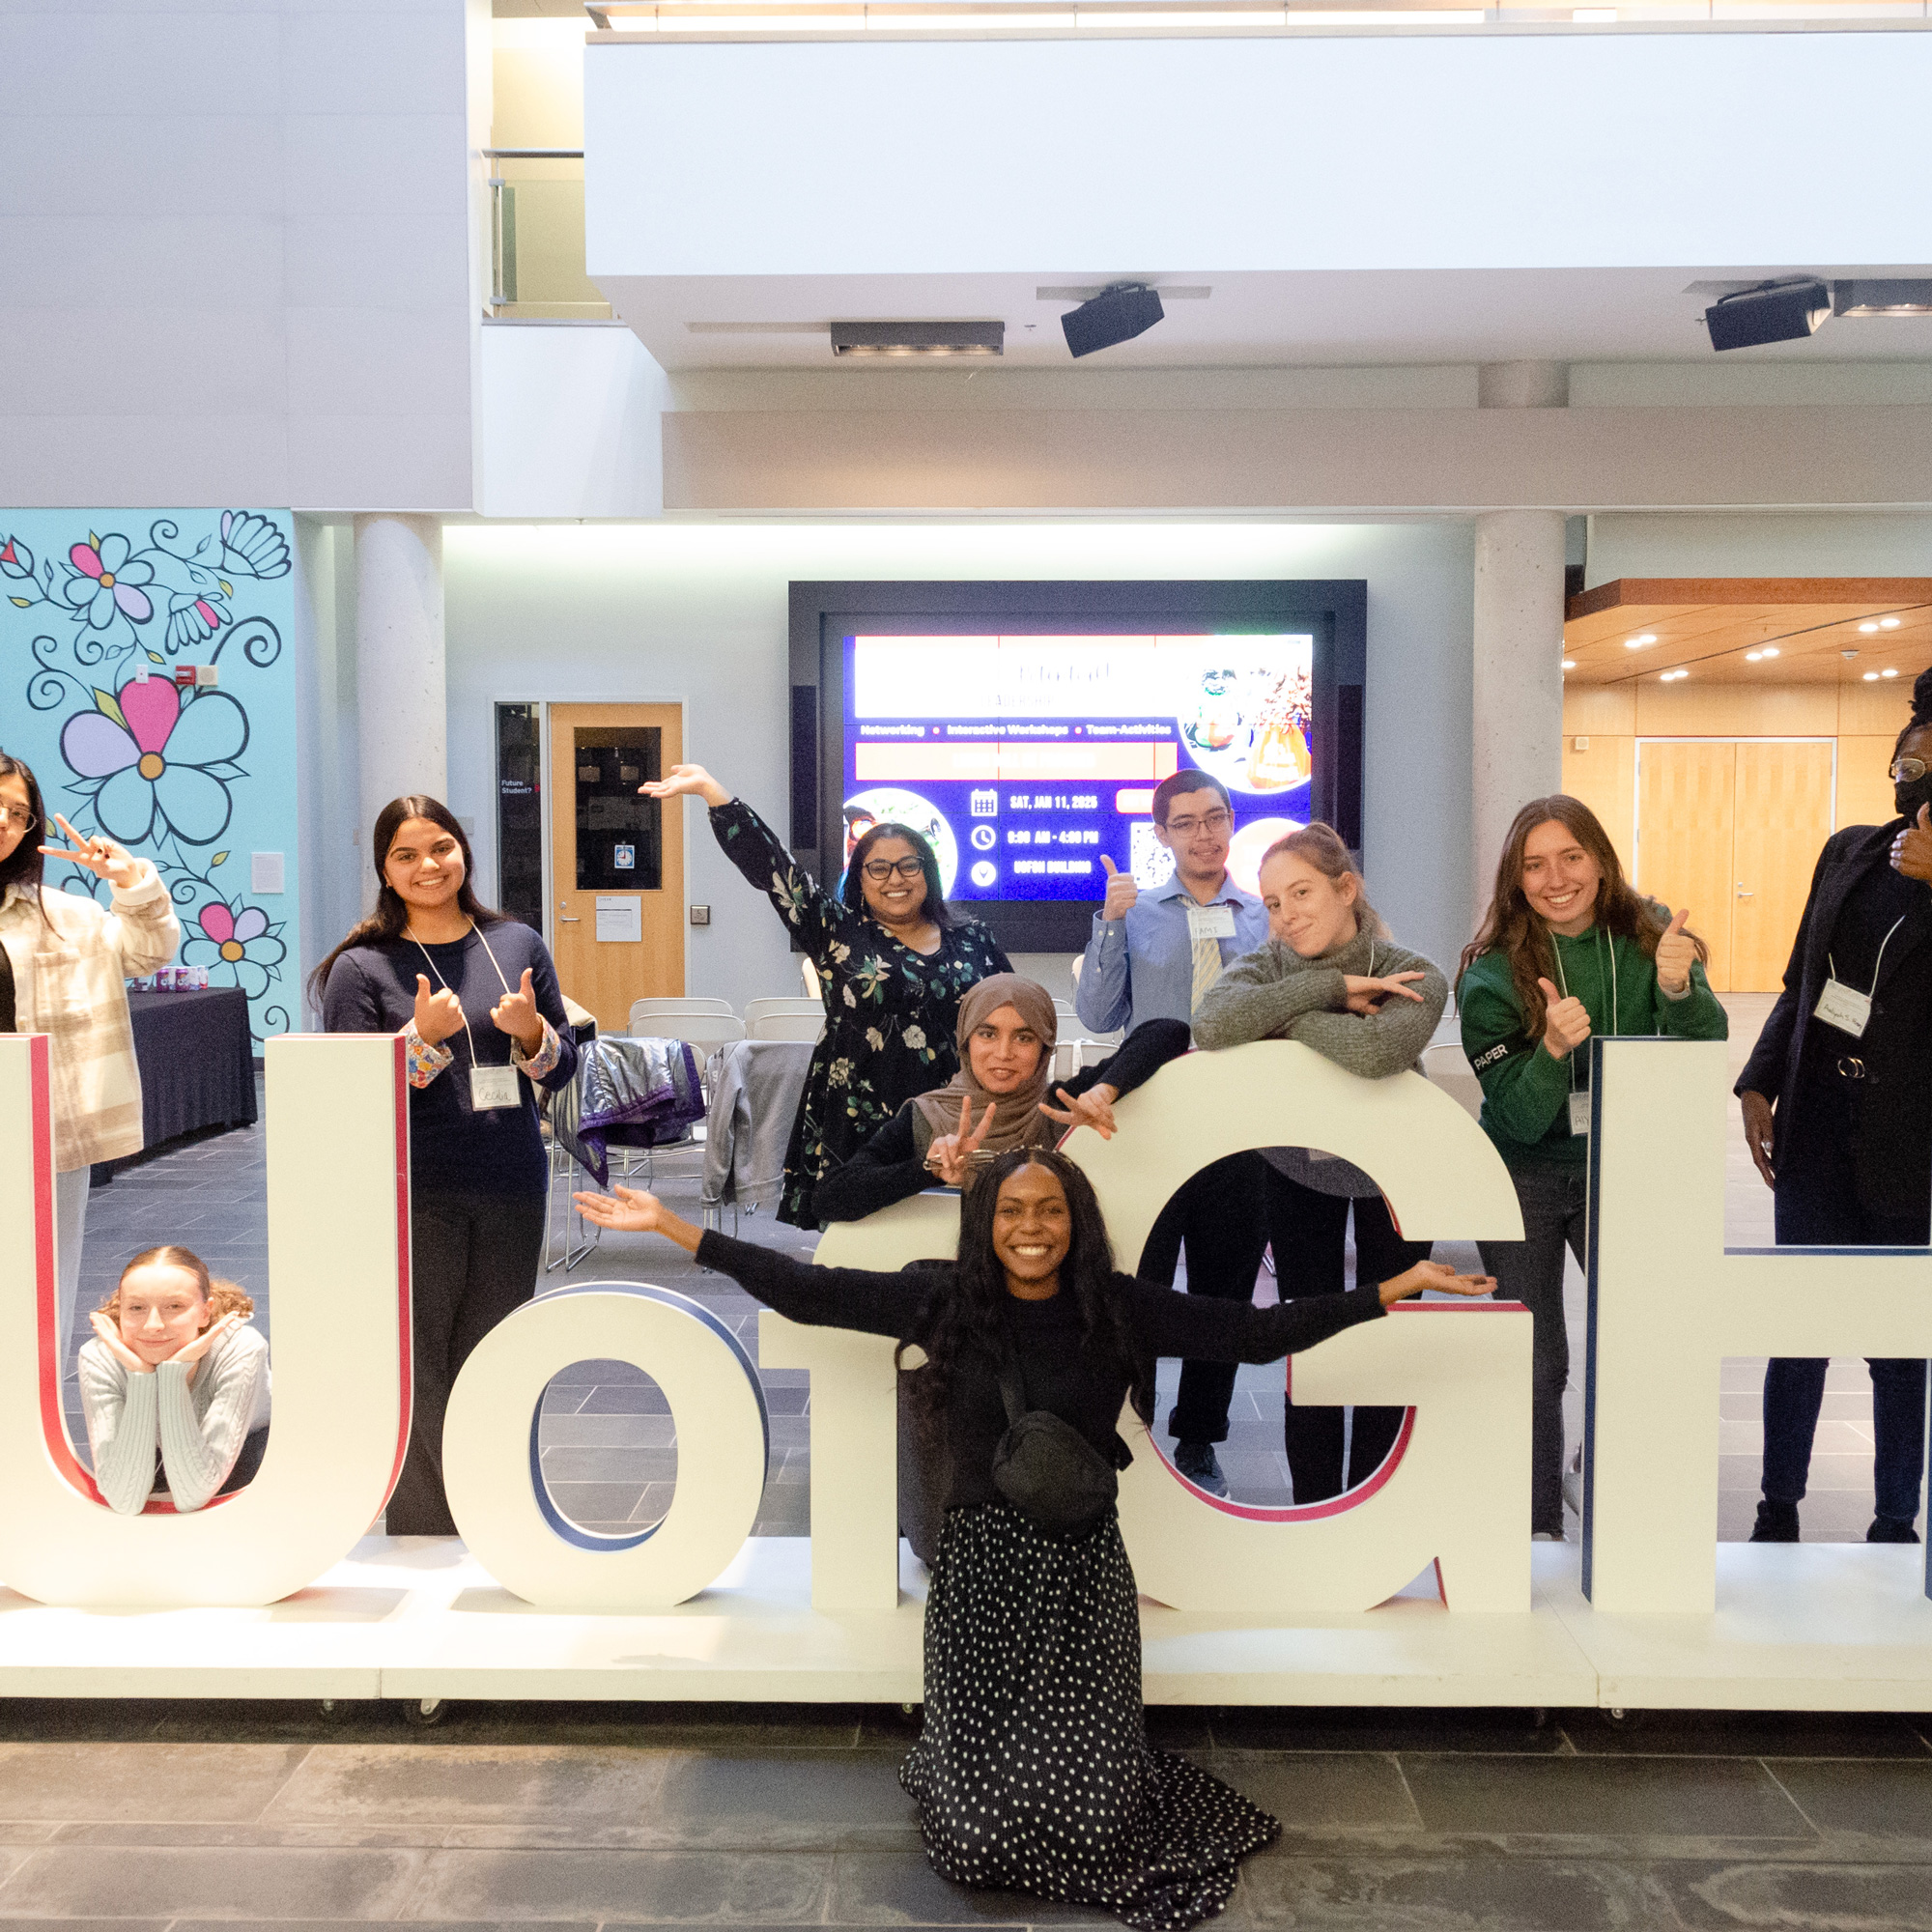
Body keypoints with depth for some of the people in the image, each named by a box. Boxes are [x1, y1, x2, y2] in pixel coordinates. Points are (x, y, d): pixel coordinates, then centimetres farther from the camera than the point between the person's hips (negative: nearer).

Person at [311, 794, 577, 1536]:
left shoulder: (518, 945, 8)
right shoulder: (362, 967, -2)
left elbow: (563, 1068, 12)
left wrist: (531, 1032, -9)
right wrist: (422, 1037, -19)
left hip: (511, 1188, 4)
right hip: (416, 1196, -3)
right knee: (420, 1378, -2)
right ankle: (424, 1538, 13)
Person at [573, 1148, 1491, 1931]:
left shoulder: (1119, 1308, -4)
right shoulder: (943, 1300, -5)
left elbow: (1260, 1332, -4)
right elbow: (804, 1291, -5)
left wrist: (1404, 1284, -7)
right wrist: (668, 1225, -8)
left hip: (1083, 1566, 0)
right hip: (979, 1565, 0)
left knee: (1089, 1812, -2)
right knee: (977, 1828, 0)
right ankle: (965, 1781, 36)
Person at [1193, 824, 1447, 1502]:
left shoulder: (1413, 978, -24)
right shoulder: (1265, 968, -18)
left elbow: (1379, 1050, -47)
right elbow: (1213, 1025, -41)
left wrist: (1285, 1019, -32)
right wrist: (1332, 988, -38)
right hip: (1297, 1172, 1)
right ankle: (1313, 1514, 20)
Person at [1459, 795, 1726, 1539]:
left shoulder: (1649, 936, -7)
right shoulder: (1492, 973, -14)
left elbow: (1704, 1048, -16)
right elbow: (1518, 1115, -17)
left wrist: (1677, 990, -35)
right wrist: (1553, 1048, -36)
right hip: (1523, 1177, -2)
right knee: (1535, 1364, 3)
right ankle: (1539, 1533, 20)